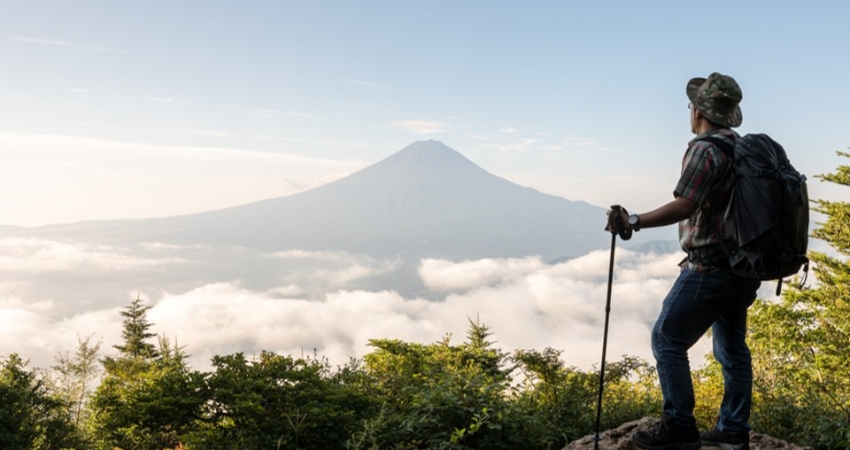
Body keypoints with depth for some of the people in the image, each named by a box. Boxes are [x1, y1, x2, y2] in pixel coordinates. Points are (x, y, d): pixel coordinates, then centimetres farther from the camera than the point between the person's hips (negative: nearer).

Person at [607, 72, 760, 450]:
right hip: (743, 266, 9)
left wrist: (633, 222, -20)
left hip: (710, 267, -9)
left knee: (668, 340, -1)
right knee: (732, 347, 15)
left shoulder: (704, 149, -15)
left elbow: (684, 206, -24)